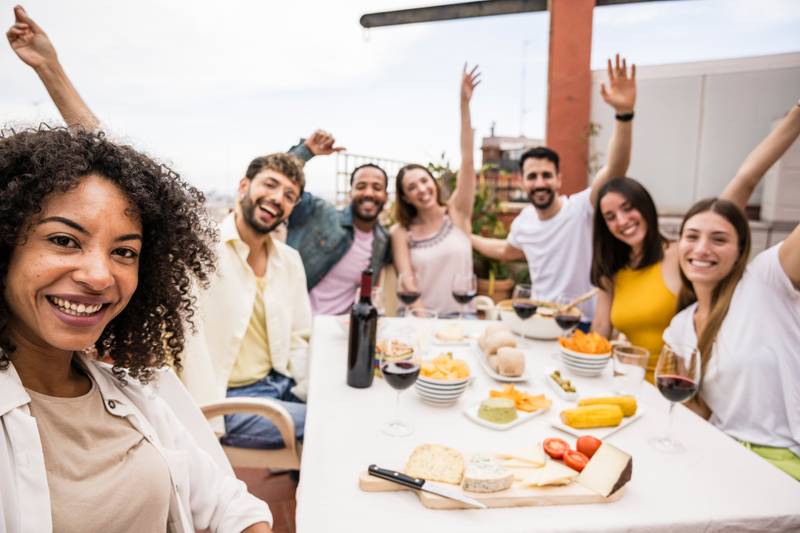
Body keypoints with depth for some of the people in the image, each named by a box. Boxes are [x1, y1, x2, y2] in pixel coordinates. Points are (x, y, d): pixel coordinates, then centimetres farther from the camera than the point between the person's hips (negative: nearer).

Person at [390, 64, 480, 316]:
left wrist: (464, 104, -16)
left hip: (461, 316, 1)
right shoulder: (401, 232, -1)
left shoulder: (458, 213, -1)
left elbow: (467, 160, -10)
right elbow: (407, 282, -7)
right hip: (421, 321, 0)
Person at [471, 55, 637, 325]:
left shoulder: (582, 208, -17)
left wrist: (624, 114, -47)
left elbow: (615, 169, -35)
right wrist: (467, 237, 22)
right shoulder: (524, 219, 0)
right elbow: (506, 251, 21)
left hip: (583, 326, -5)